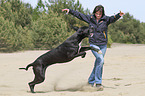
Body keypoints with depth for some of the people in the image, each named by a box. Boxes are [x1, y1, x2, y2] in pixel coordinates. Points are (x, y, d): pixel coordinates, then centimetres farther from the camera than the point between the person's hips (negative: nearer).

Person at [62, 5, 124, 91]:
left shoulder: (106, 19, -3)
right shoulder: (90, 18, 1)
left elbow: (113, 19, -22)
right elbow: (79, 15, 11)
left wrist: (119, 15, -42)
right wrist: (70, 11, 11)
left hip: (103, 45, 2)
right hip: (93, 44, -2)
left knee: (98, 64, 10)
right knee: (100, 59, -22)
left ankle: (91, 81, 30)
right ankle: (98, 83, -19)